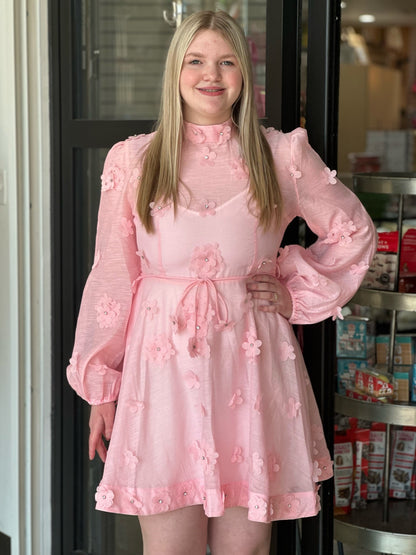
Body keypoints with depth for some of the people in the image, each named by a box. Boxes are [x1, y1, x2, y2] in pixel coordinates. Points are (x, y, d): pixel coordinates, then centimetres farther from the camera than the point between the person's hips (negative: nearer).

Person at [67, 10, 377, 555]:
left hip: (253, 363, 1)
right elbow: (113, 277, 7)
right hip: (163, 362, 0)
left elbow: (353, 233, 16)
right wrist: (100, 385, 7)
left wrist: (299, 295, 6)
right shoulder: (133, 160, 5)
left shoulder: (282, 155, 5)